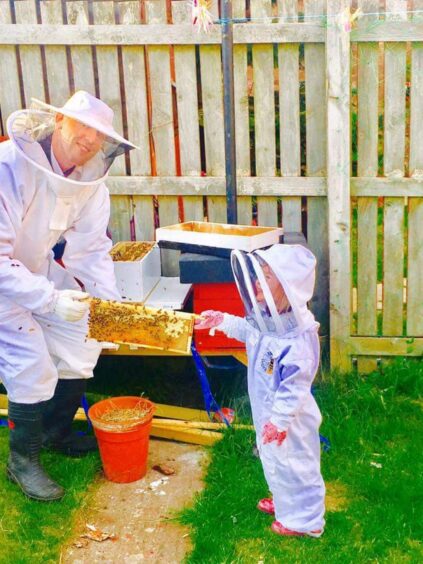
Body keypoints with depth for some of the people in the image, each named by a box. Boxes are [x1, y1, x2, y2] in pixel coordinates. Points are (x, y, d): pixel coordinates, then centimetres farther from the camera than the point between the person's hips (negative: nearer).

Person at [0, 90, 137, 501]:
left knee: (80, 350, 8)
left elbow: (92, 249, -9)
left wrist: (112, 301, -24)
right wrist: (50, 300, -42)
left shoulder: (90, 181, -11)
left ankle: (56, 433, 33)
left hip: (42, 270, 7)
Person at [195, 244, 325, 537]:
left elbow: (295, 385, -30)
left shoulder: (299, 336, -36)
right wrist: (222, 321, 14)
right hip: (267, 410, 9)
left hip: (287, 416, -8)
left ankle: (305, 520, 36)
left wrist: (279, 420, -26)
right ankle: (284, 502, 53)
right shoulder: (266, 317, -10)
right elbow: (249, 330, 16)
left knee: (293, 464, 13)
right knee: (274, 459, 28)